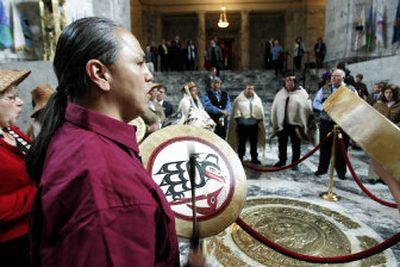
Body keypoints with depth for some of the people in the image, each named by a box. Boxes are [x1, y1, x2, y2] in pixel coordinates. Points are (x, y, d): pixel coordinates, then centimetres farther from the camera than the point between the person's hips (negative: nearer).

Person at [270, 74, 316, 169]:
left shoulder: (302, 93, -1)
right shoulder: (281, 93, 9)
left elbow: (307, 108, -2)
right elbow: (275, 108, 13)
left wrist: (310, 121, -5)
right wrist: (273, 121, 12)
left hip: (295, 123, -3)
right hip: (282, 123, 3)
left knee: (295, 145, 6)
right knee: (282, 144, 14)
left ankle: (295, 163, 20)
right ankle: (282, 160, 30)